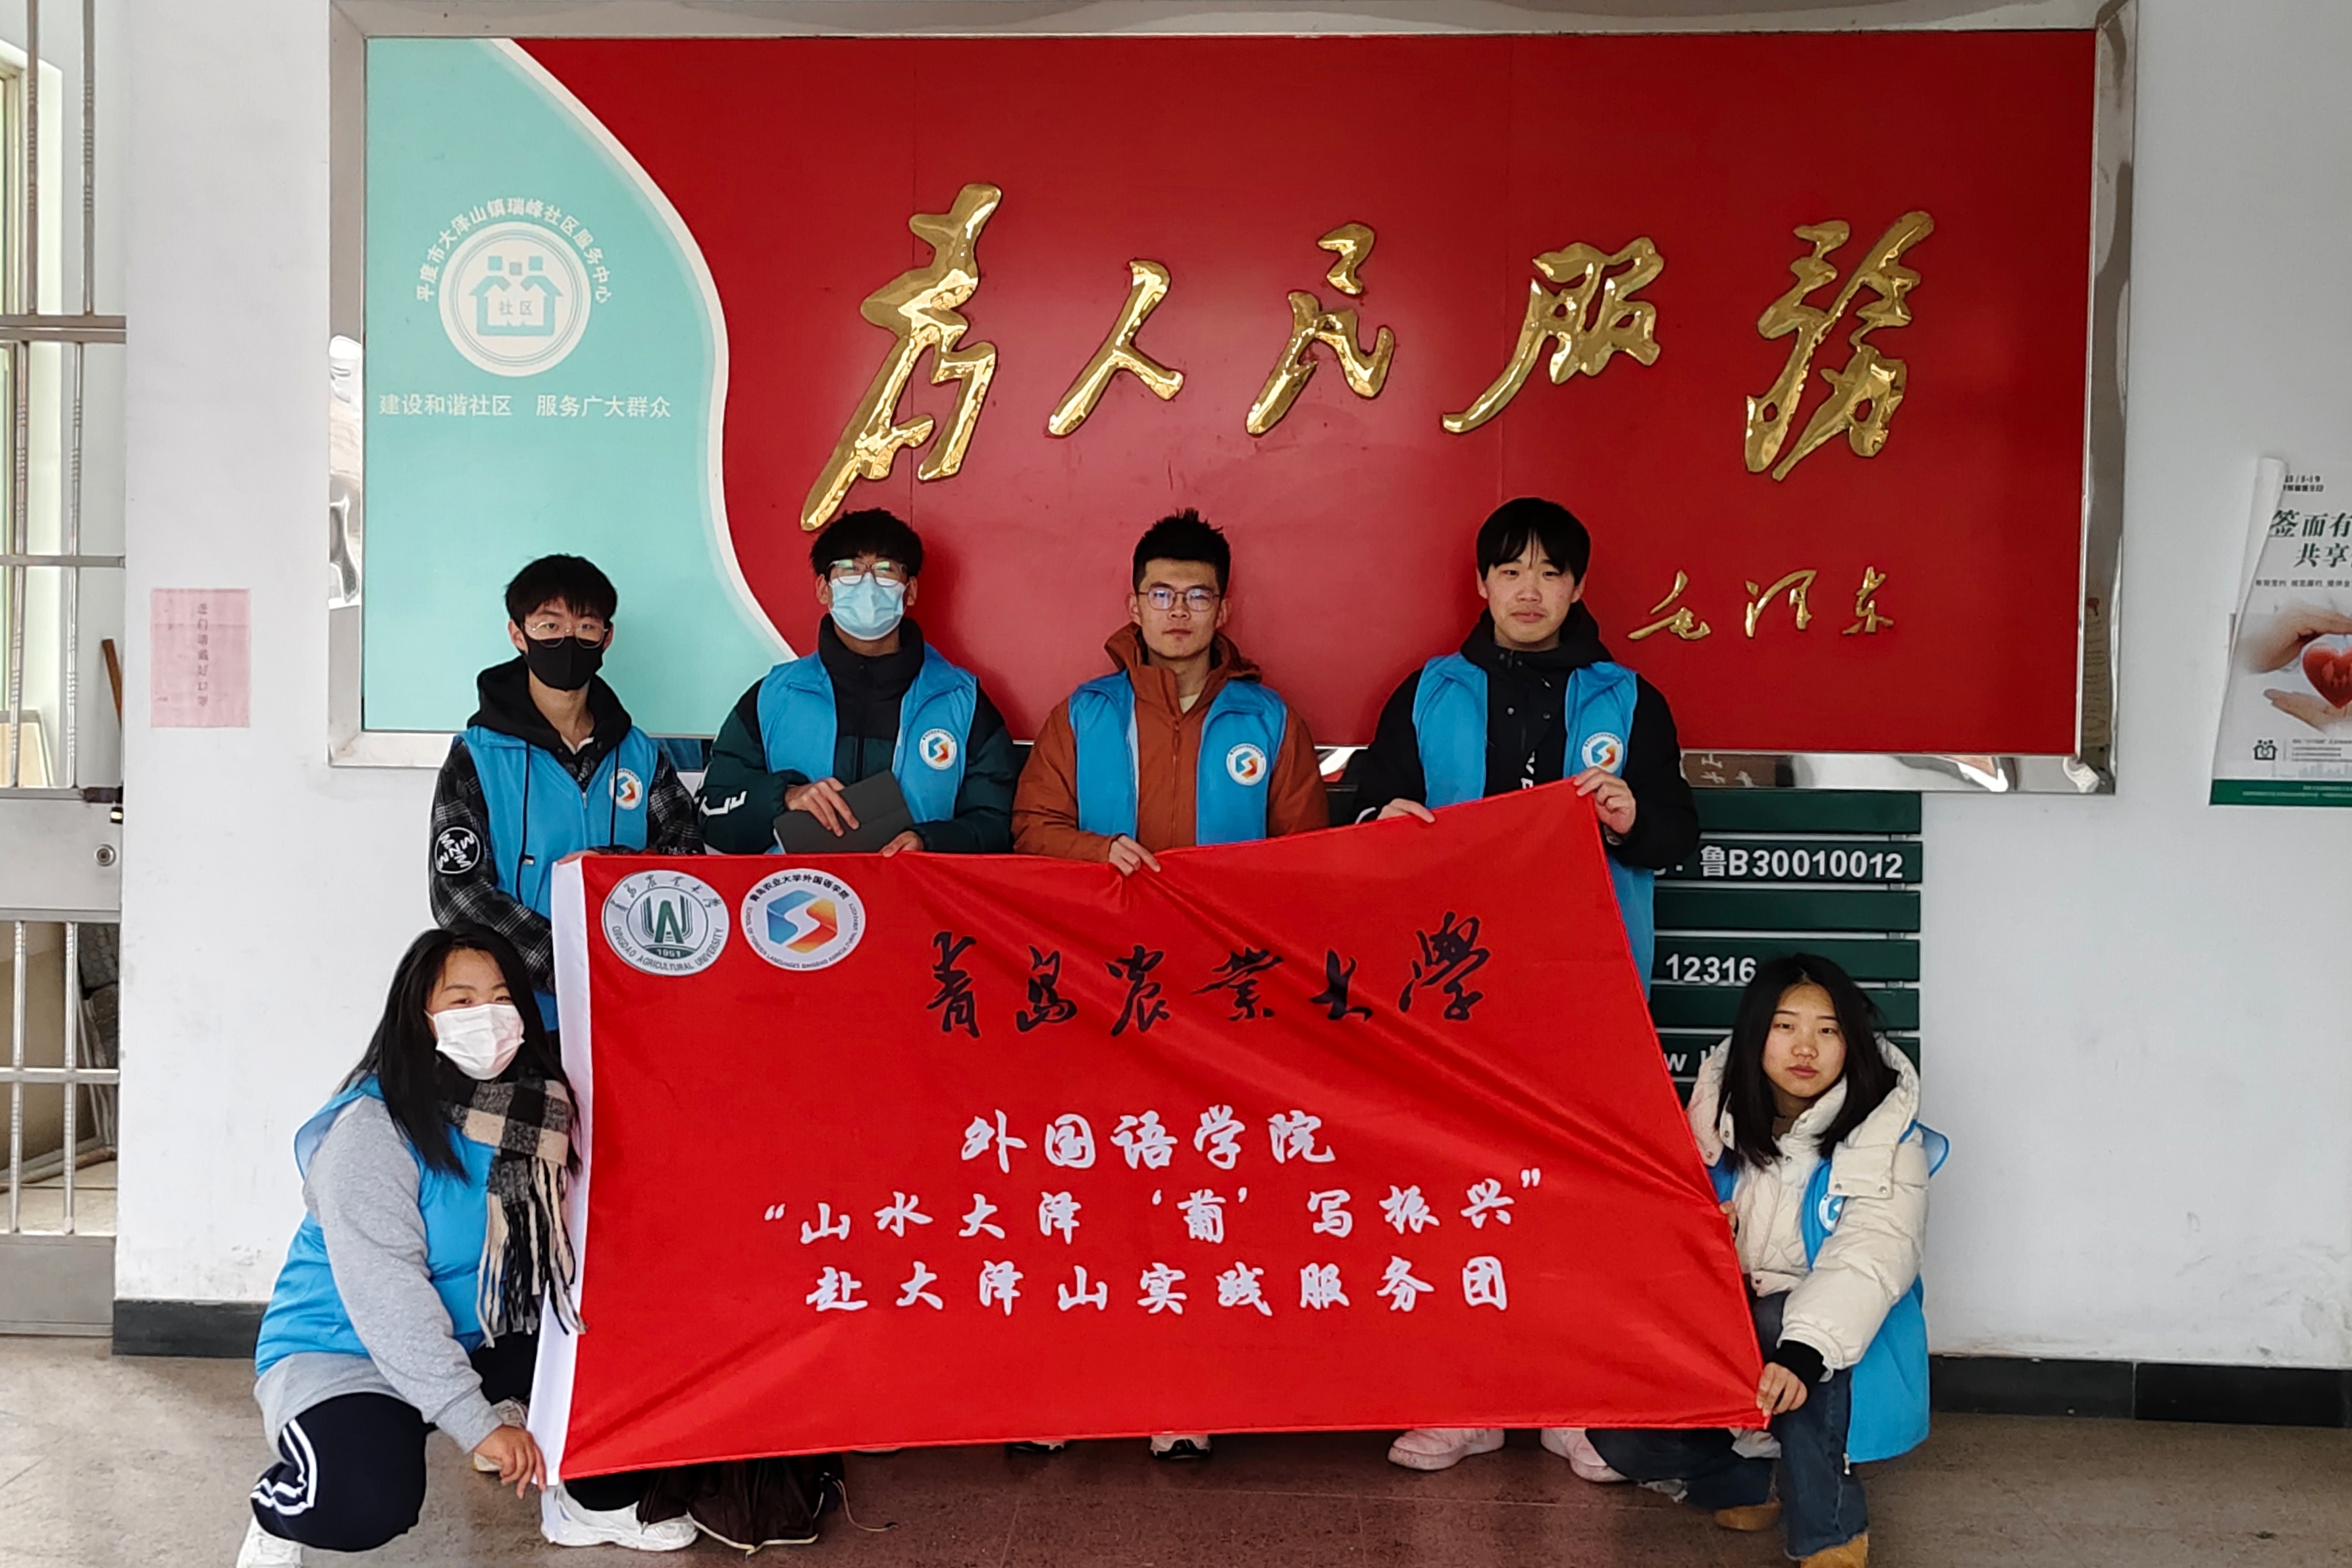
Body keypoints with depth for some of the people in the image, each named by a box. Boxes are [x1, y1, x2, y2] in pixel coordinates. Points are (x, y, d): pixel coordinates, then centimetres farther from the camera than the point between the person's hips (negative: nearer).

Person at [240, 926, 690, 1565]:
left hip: (475, 1340, 6)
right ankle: (277, 1515, 3)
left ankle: (592, 1504, 10)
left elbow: (571, 1250, -3)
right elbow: (386, 1297, -28)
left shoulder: (533, 1111, -6)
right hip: (340, 1353, -6)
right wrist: (478, 1423, -31)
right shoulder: (373, 1129, -23)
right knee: (369, 1503, -31)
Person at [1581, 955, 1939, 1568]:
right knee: (1618, 1437, -18)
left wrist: (1802, 1354, -47)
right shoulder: (1718, 1104, -2)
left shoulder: (1884, 1130, -16)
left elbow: (1870, 1256, -31)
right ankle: (1746, 1483, 12)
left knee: (1780, 1319, -40)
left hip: (1840, 1337, -4)